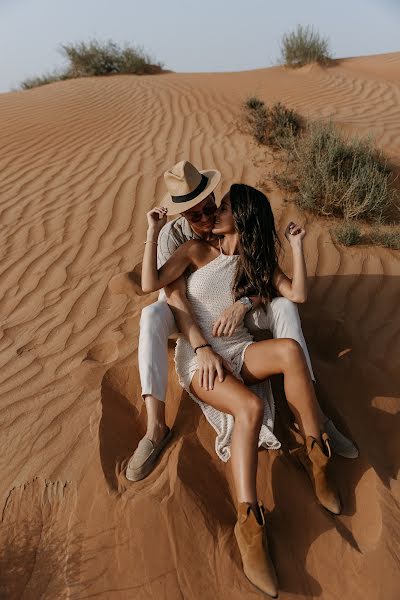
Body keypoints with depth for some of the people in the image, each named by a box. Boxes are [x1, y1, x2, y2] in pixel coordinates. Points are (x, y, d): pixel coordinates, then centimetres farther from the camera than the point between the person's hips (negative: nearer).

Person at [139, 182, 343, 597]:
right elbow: (150, 284, -9)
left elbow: (297, 294, -1)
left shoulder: (257, 261, 11)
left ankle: (314, 457, -18)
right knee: (251, 406, -33)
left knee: (290, 349, -31)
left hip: (240, 352, 3)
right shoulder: (197, 250, 2)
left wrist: (296, 246, -1)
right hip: (199, 357, -3)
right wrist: (153, 232, -10)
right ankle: (249, 525, -26)